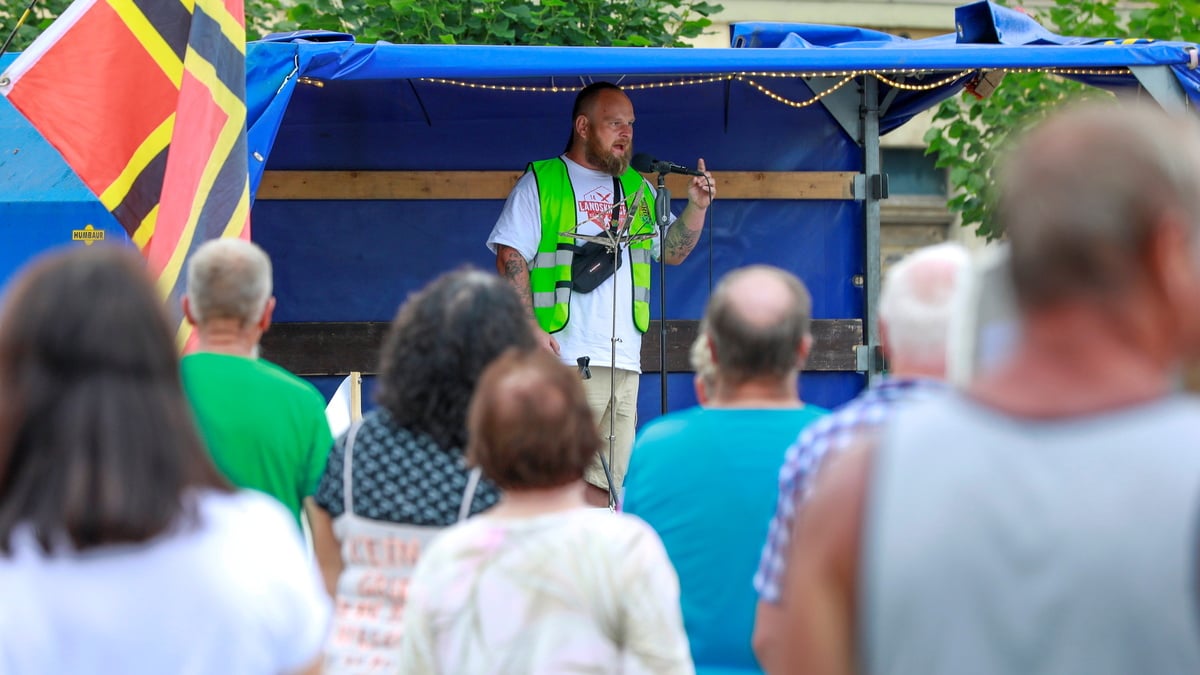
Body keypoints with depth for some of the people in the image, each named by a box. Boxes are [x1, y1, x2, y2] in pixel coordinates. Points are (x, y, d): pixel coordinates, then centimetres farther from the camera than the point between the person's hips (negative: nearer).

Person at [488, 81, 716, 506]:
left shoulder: (637, 190, 21)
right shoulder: (541, 182, 4)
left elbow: (672, 251, 22)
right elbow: (510, 256, -3)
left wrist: (696, 208, 4)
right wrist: (531, 328, -14)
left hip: (624, 365, 6)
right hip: (561, 359, -6)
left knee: (605, 483, 4)